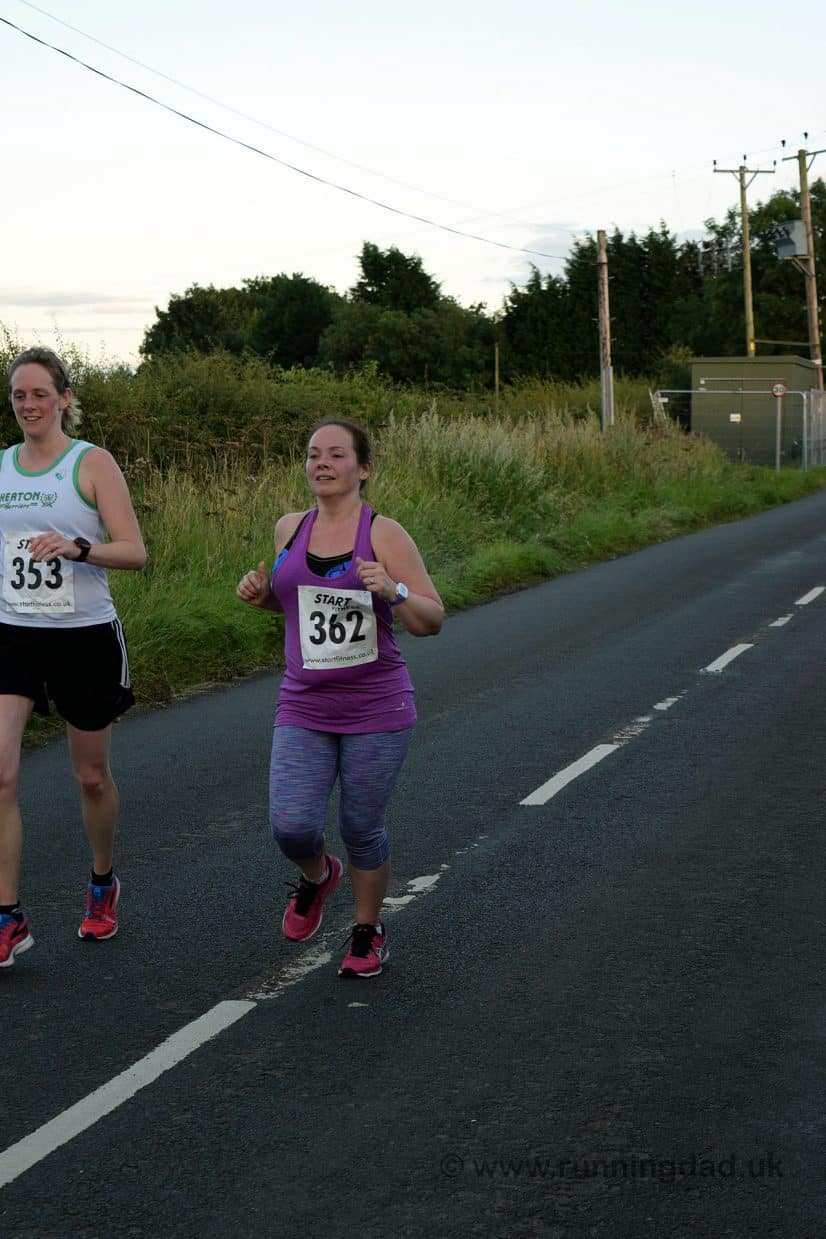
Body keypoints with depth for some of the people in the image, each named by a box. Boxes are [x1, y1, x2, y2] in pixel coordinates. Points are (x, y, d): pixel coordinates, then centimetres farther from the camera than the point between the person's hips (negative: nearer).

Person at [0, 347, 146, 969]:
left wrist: (77, 547, -29)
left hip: (84, 637, -3)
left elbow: (135, 550, -14)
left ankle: (103, 884, 37)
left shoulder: (93, 463, -6)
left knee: (92, 776, 12)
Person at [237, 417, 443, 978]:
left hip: (376, 711, -3)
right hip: (304, 710, 3)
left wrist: (394, 592, -24)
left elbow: (432, 620, -6)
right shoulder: (290, 528, 6)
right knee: (291, 827, -10)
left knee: (363, 830, 5)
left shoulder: (385, 535, -7)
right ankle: (317, 875, 27)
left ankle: (368, 932, 31)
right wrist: (261, 593, 4)